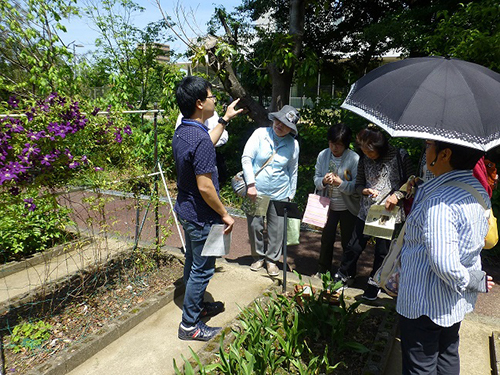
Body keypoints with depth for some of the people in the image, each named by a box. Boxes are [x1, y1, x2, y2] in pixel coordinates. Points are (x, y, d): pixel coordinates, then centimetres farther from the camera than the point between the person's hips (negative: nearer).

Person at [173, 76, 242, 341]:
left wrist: (225, 119, 27)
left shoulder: (181, 132, 3)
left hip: (186, 210, 10)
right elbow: (205, 186, -28)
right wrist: (225, 215, -16)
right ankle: (189, 325, 20)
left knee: (193, 263, 23)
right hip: (201, 216, -10)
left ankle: (197, 306, 43)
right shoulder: (200, 139, -27)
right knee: (202, 270, 5)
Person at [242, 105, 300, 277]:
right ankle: (259, 257, 30)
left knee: (277, 228, 5)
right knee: (255, 225, 8)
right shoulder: (260, 134, -5)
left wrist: (291, 195, 12)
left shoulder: (293, 144, 2)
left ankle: (272, 259, 28)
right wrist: (251, 184, -17)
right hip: (256, 191, -1)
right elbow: (246, 158, -9)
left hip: (279, 194, 1)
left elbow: (293, 171, 11)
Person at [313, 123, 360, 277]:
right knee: (327, 239, 11)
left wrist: (340, 182, -32)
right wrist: (323, 181, -22)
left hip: (348, 208, -2)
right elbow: (316, 179, -1)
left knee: (347, 241, 10)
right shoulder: (323, 155, -5)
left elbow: (356, 187, -17)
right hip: (329, 205, 3)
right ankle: (322, 271, 30)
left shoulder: (354, 159, -16)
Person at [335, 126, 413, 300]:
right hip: (367, 211, 3)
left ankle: (374, 283, 31)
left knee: (383, 251, 10)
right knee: (354, 246, 8)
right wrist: (365, 191, -12)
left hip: (390, 213, -2)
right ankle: (343, 276, 30)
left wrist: (397, 195, -18)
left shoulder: (400, 156, -8)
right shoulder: (364, 159, 2)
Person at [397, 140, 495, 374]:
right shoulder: (479, 191, 0)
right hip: (458, 302, 9)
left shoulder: (439, 202, -31)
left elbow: (444, 263, -35)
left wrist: (474, 281, -17)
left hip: (425, 304, -9)